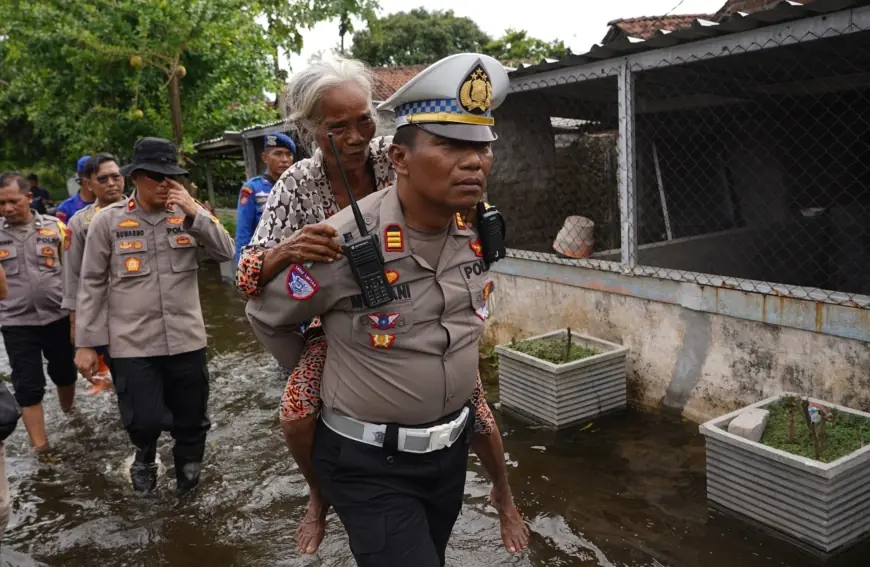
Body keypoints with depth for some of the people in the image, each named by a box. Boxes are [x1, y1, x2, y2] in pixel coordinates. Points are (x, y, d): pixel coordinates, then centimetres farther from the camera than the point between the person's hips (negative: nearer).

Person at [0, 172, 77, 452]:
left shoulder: (55, 226, -2)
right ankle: (40, 447, 12)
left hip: (58, 316, 1)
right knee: (27, 386, 2)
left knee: (64, 373, 20)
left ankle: (70, 417, 46)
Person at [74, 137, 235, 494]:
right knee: (144, 420, -7)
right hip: (132, 343, -2)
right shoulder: (108, 220, -2)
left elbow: (226, 253, -7)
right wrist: (86, 344, -1)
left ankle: (188, 475, 41)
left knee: (192, 421, 12)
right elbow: (92, 284, 0)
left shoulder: (187, 215, 3)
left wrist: (195, 213, -17)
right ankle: (145, 454, 30)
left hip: (186, 338, 2)